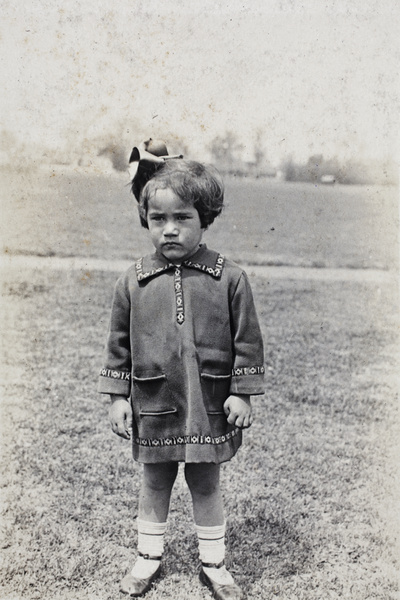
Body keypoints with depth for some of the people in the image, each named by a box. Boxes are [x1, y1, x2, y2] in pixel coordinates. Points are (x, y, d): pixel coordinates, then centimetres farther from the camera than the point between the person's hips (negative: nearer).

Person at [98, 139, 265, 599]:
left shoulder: (229, 278, -8)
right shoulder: (133, 283, -4)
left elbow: (247, 340, -3)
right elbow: (119, 343, 3)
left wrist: (241, 393, -4)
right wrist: (117, 397, 2)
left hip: (209, 406, -1)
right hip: (153, 406, 2)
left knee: (206, 484, 15)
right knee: (154, 483, 18)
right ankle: (148, 556, 40)